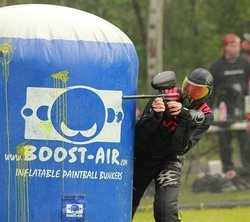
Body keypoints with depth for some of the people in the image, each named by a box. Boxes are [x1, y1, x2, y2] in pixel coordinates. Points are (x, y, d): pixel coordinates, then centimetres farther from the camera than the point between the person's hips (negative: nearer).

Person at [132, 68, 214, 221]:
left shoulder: (205, 116, -13)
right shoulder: (165, 97, -19)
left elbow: (180, 148, -24)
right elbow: (138, 135, -21)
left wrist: (186, 117, -36)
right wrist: (155, 116, -40)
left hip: (169, 161, 0)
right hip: (142, 156, 0)